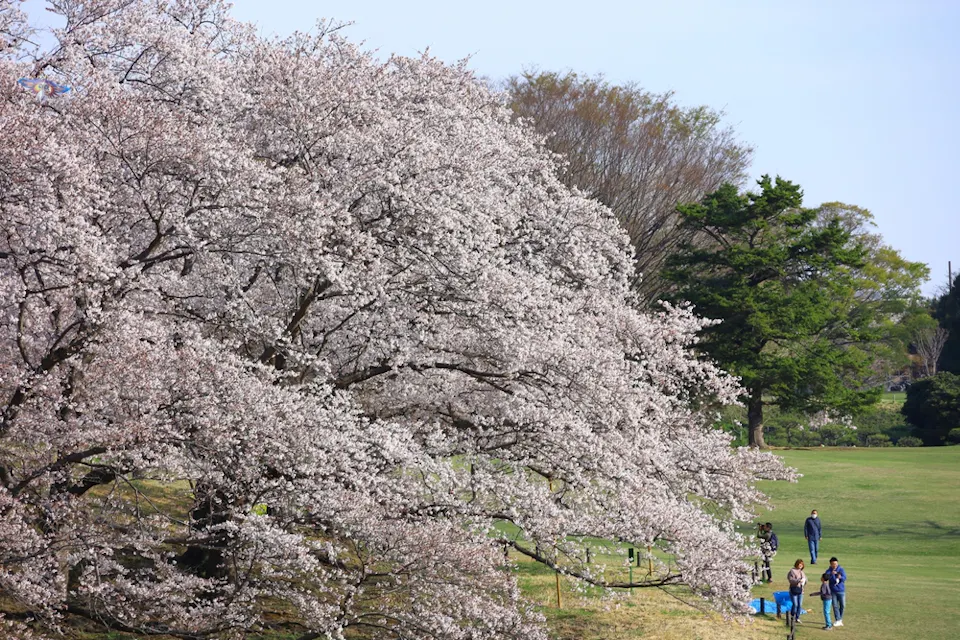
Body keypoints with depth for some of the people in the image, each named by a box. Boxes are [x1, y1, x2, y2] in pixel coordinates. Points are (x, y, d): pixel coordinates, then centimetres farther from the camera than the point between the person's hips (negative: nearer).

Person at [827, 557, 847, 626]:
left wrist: (840, 577, -35)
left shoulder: (841, 569, -2)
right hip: (833, 591, 0)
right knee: (835, 606, 0)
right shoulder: (829, 571, -1)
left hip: (841, 590, 0)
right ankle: (837, 620, 7)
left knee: (842, 605, 3)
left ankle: (840, 619, 21)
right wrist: (831, 574, -36)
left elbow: (844, 578, -13)